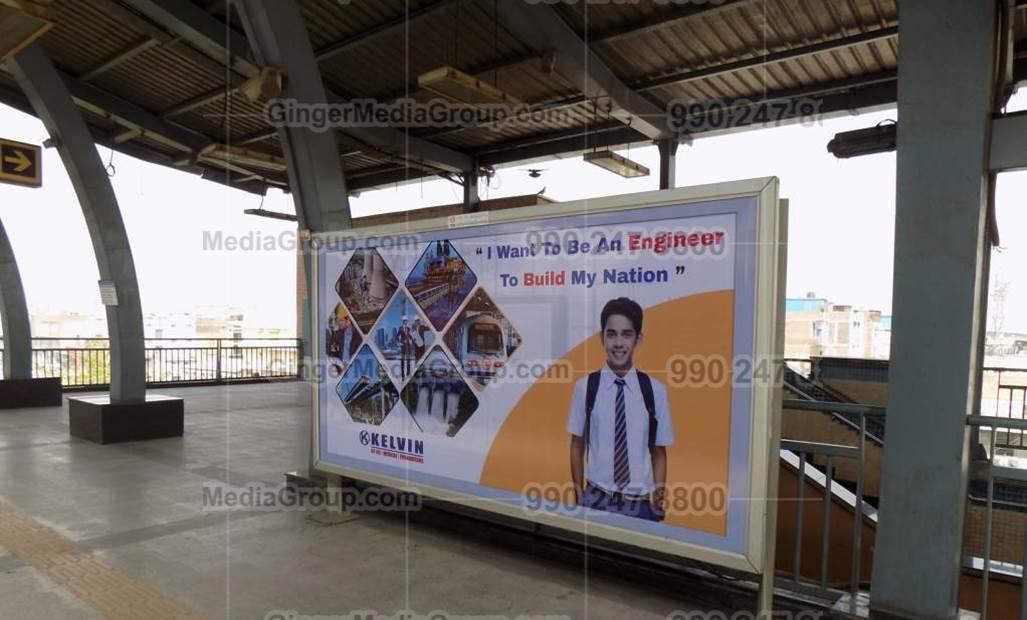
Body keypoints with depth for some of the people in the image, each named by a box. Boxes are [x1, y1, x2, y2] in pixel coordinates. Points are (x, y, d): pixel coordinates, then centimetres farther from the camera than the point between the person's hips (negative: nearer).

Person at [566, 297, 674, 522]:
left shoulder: (655, 390, -4)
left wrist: (659, 491, -7)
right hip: (596, 500, 0)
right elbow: (577, 445, 4)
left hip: (641, 503, 1)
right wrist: (578, 494, 3)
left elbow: (659, 451, 4)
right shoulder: (585, 387, -6)